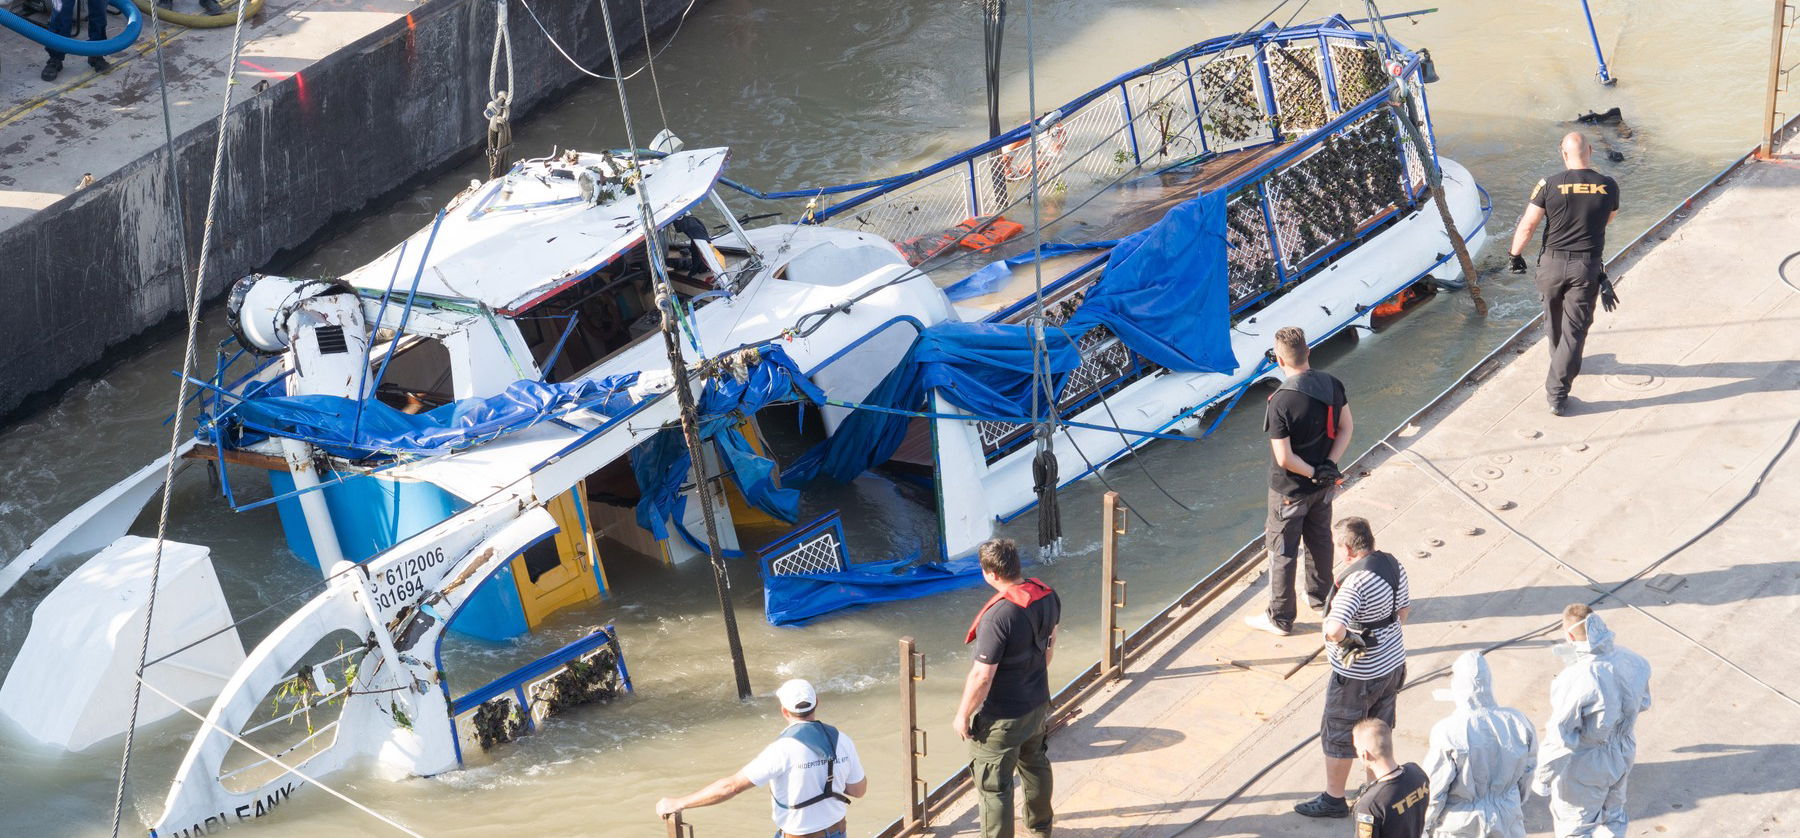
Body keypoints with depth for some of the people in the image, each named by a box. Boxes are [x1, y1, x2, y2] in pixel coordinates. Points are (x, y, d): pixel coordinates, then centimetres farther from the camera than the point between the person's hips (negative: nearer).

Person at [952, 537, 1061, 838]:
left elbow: (982, 677, -28)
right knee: (1035, 764, 30)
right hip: (1037, 703, 9)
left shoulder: (999, 616, -34)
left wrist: (963, 715, -14)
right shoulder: (1046, 595, -9)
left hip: (1002, 719, -9)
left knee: (993, 786, 8)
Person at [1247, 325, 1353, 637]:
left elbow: (1284, 458, -27)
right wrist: (1328, 465, -8)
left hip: (1290, 490, -6)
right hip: (1324, 484, 6)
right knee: (1320, 540, 26)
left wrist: (1313, 472, -12)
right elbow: (1346, 428, -1)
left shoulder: (1281, 402, -30)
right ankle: (1321, 598, 44)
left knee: (1282, 552, 11)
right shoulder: (1332, 385, -11)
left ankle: (1280, 618, 23)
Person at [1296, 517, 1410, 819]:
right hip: (1393, 664, 8)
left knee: (1338, 737, 12)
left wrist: (1342, 637, -20)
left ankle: (1333, 799, 26)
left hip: (1358, 677, -8)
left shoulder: (1355, 581, -31)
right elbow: (1404, 608, 11)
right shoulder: (1392, 564, -4)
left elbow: (1334, 628, -42)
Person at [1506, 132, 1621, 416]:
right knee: (1575, 329, 4)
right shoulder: (1608, 187, -7)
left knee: (1554, 320, 24)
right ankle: (1557, 393, 0)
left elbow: (1527, 225, -10)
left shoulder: (1550, 185, -13)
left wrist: (1516, 255, 5)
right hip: (1587, 267, 0)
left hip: (1552, 264, 0)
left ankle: (1561, 362, 49)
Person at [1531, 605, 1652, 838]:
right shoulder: (1632, 662, -16)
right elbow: (1643, 703, 4)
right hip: (1622, 757, 6)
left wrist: (1542, 778, -13)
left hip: (1584, 770, -6)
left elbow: (1560, 740, -28)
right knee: (1613, 818, 29)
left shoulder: (1575, 681, -36)